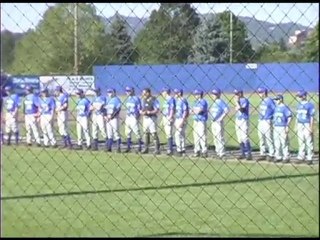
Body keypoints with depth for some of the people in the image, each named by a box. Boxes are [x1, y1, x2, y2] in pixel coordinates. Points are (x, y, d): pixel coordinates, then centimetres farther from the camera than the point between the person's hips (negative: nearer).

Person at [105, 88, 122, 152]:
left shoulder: (116, 99, -5)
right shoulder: (108, 100, 17)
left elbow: (118, 109, -14)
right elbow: (105, 108, 19)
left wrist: (111, 116, -18)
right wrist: (105, 116, 2)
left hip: (114, 118, -7)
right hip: (108, 118, 7)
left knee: (116, 133, -8)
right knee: (109, 134, 8)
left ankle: (119, 148, -6)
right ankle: (109, 147, 11)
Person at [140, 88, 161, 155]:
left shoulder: (154, 100, -11)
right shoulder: (143, 100, 11)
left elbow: (157, 110, -14)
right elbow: (141, 109, 18)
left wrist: (149, 112, -23)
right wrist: (142, 112, -5)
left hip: (152, 118, -7)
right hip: (145, 118, 7)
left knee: (154, 133, -9)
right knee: (145, 133, 12)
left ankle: (157, 149, -6)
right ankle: (146, 148, 20)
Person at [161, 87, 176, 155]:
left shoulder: (171, 99, -10)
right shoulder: (166, 100, 18)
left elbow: (172, 109, -16)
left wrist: (170, 118, -21)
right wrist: (163, 120, 22)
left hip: (169, 118, -10)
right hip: (165, 118, 10)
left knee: (169, 134, -11)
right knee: (167, 134, 10)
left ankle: (170, 150, -12)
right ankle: (169, 149, 13)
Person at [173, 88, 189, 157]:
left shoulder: (183, 101, -14)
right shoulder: (177, 101, 15)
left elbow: (185, 111, -19)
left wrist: (182, 121, -23)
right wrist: (175, 121, 19)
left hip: (182, 120, -10)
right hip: (178, 119, 10)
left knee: (177, 135, -13)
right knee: (182, 135, 13)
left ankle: (179, 150, -10)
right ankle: (183, 150, 18)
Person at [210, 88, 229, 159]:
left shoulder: (220, 102, -11)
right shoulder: (214, 102, 16)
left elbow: (227, 110, -22)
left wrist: (221, 118, -19)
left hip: (218, 122, -10)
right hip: (213, 122, 10)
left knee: (220, 137, -9)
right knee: (215, 139, 13)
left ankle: (222, 153, -8)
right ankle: (218, 153, 20)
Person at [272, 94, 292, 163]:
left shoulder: (285, 107, -9)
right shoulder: (276, 107, 14)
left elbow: (290, 117, -12)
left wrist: (287, 126, -17)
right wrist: (273, 125, 18)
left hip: (283, 128, -8)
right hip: (276, 128, 8)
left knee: (284, 143, -6)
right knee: (276, 143, 10)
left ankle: (286, 157, 0)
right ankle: (278, 156, 18)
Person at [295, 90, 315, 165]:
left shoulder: (310, 105, -8)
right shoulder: (299, 105, 11)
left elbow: (312, 117, -8)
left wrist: (311, 127, -12)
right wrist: (296, 125, 14)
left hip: (307, 125, -6)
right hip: (300, 125, 6)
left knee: (309, 142, -3)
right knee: (301, 142, 10)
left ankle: (309, 158, 2)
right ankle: (301, 157, 16)